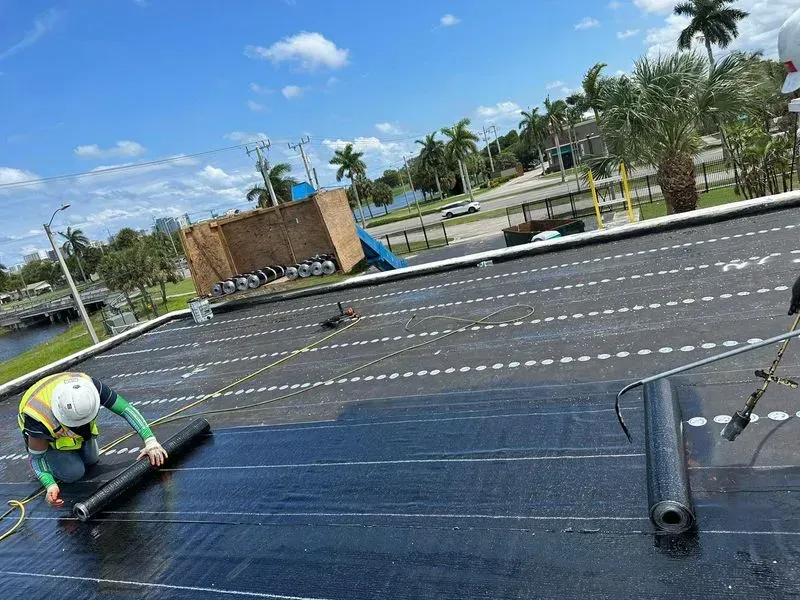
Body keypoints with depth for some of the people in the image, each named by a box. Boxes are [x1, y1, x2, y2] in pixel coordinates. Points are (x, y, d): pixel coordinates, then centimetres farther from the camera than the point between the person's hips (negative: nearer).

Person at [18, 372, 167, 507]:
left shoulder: (90, 386, -39)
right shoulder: (40, 419, -44)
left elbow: (126, 408, -33)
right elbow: (36, 457, -26)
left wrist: (150, 441, -40)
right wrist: (50, 485, -41)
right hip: (43, 436, -3)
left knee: (91, 460, 7)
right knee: (73, 473, -15)